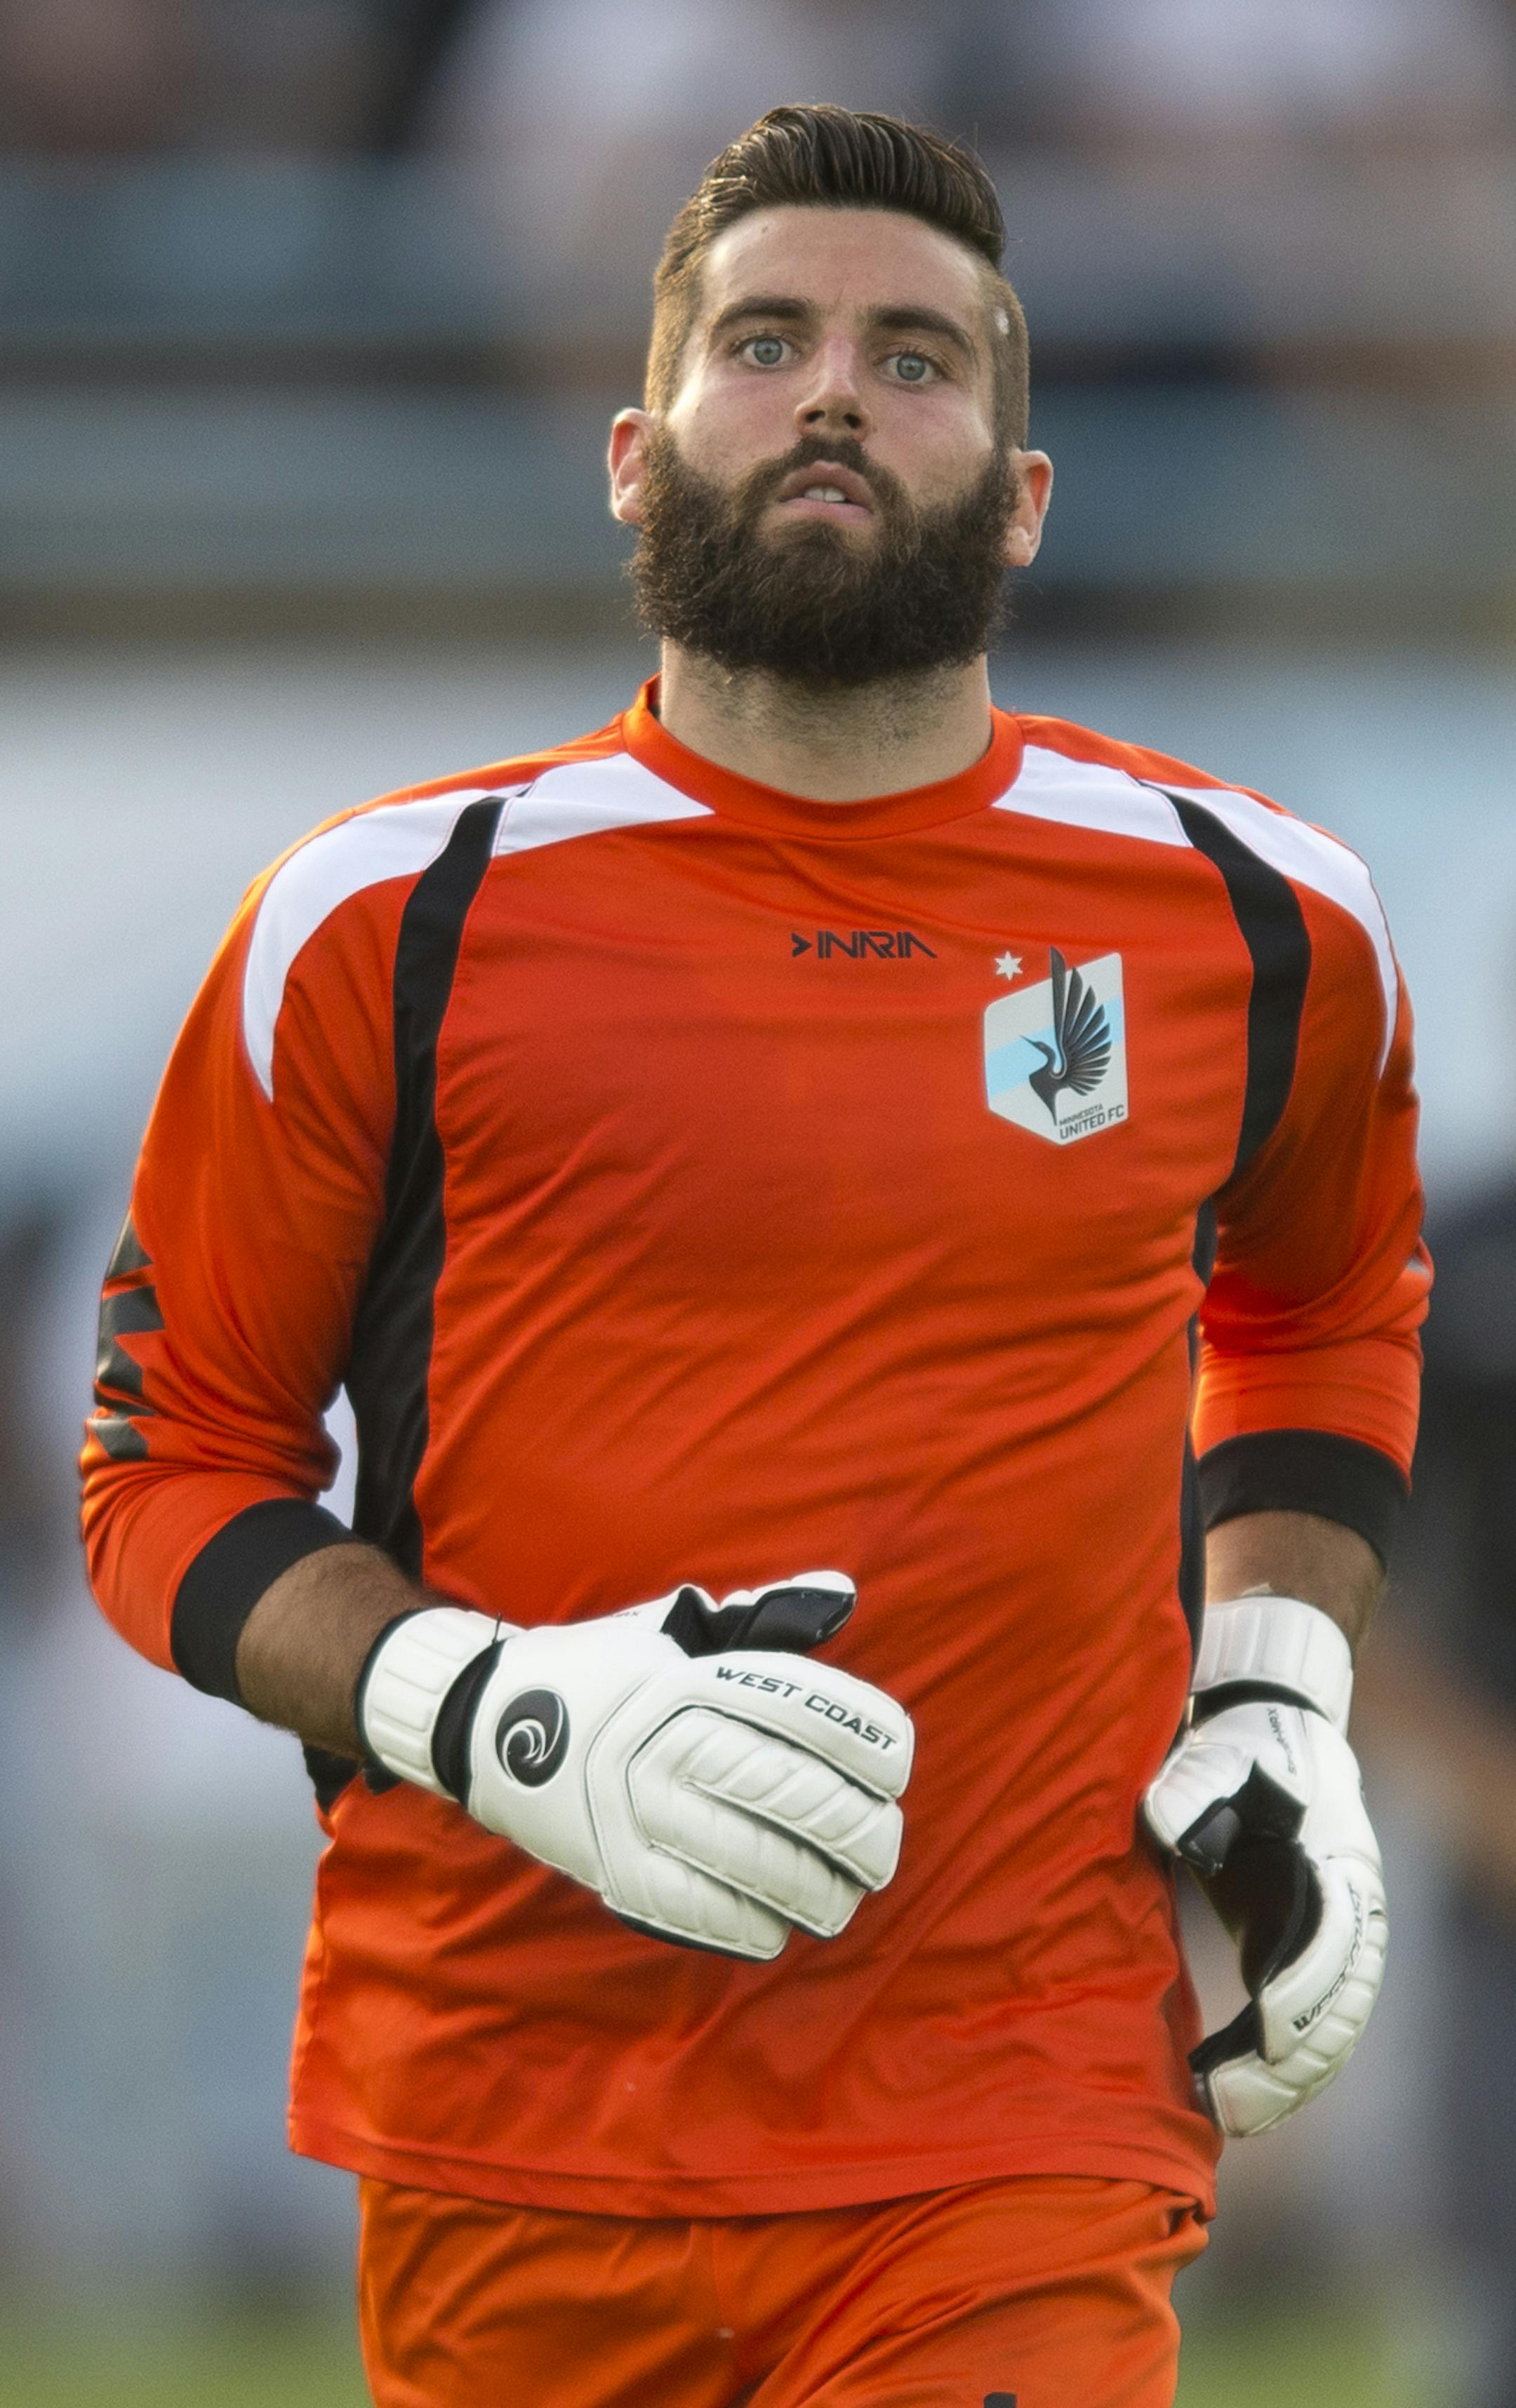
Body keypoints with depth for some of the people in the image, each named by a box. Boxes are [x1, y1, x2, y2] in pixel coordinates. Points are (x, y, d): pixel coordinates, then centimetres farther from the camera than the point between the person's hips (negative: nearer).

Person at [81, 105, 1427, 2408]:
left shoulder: (1254, 921, 7)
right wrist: (496, 1718, -12)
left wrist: (1276, 1716, 11)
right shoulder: (397, 923, 1)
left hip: (1019, 2158, 0)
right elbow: (171, 1461, 6)